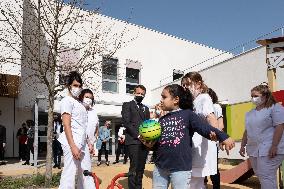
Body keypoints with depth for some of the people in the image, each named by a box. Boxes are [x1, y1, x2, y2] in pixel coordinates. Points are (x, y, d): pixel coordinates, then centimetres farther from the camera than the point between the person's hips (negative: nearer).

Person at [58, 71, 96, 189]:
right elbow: (66, 125, -14)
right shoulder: (67, 101, -5)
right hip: (72, 142, -9)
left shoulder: (79, 103, 19)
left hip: (82, 143, 9)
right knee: (69, 175, -7)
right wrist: (73, 146, -21)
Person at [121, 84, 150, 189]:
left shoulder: (146, 108, 23)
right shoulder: (127, 105, 6)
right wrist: (137, 135, -13)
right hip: (133, 140, -5)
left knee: (141, 168, 6)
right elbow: (126, 122, -6)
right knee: (134, 168, -10)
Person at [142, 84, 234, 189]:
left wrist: (223, 137, -17)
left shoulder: (187, 114, -1)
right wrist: (150, 144, -5)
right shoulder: (162, 120, 12)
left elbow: (204, 127, -8)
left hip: (181, 168, -5)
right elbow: (157, 144, 15)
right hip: (159, 167, 5)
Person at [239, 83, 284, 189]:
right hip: (253, 150, 8)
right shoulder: (250, 113, 19)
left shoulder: (275, 108, -4)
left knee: (266, 177, -11)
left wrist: (274, 146, -20)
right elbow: (247, 131, 23)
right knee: (260, 176, 11)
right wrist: (242, 146, 18)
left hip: (269, 150, -7)